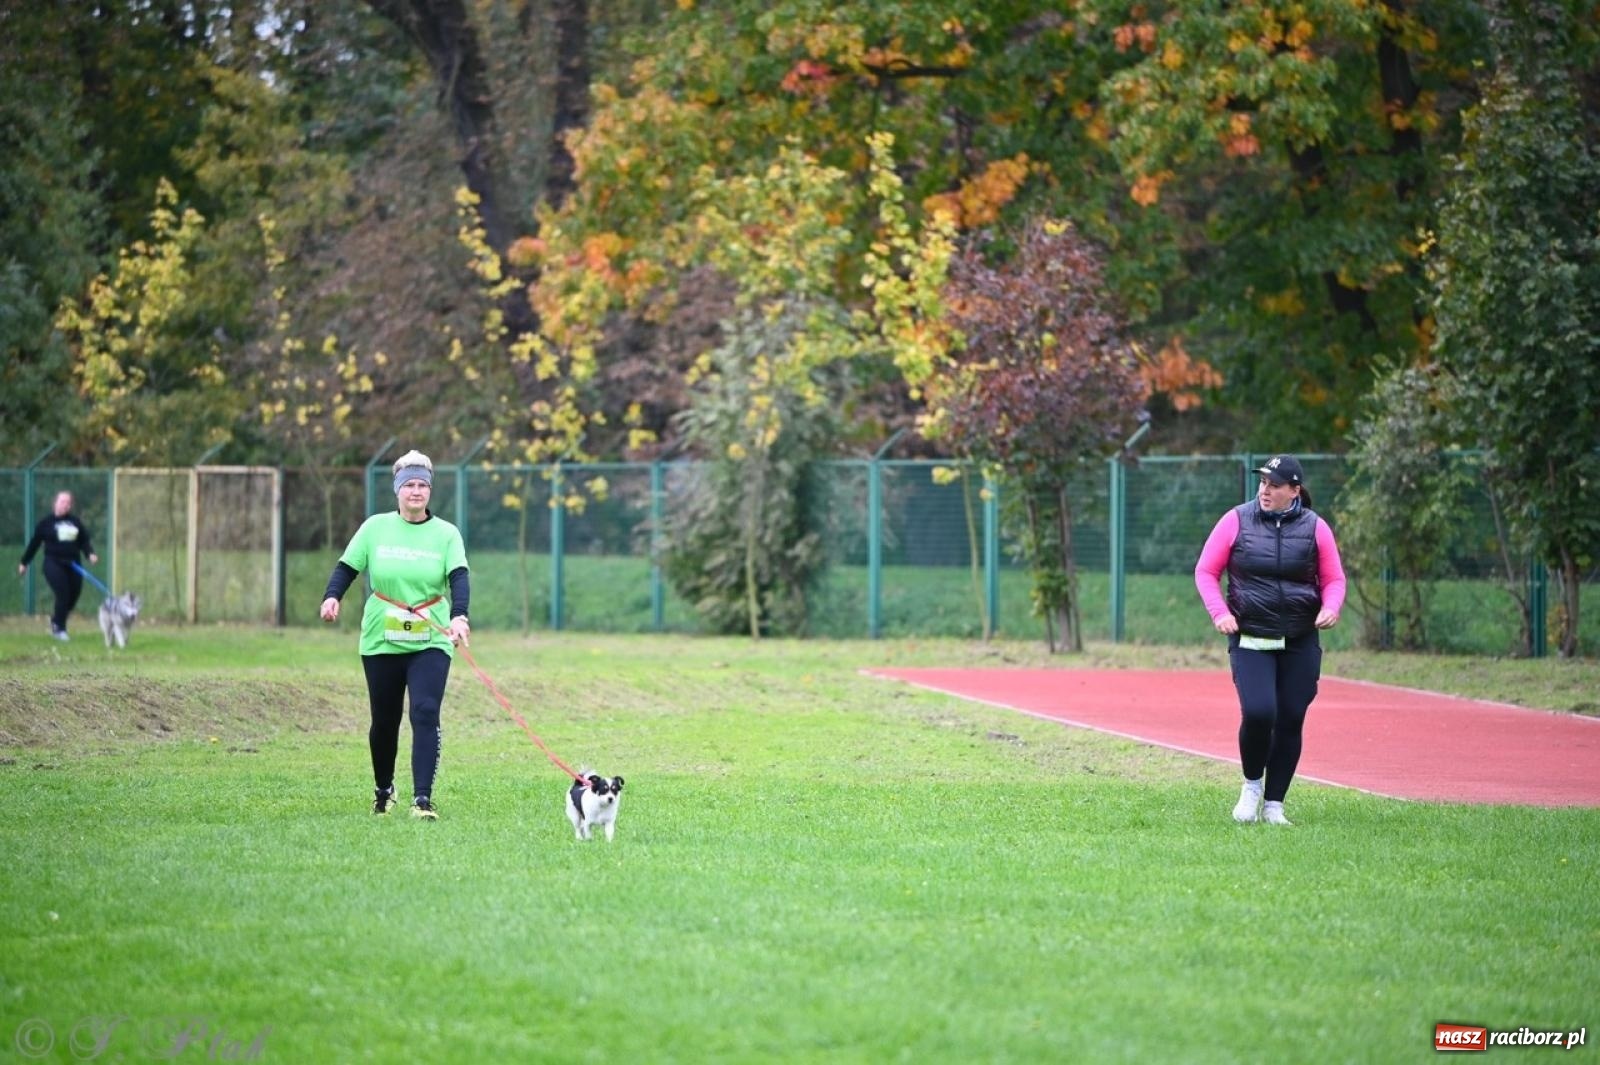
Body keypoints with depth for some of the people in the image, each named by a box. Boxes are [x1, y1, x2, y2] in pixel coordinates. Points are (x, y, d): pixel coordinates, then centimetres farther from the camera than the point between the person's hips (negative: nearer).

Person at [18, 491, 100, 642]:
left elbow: (84, 541, 11)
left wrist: (90, 554, -9)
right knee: (63, 594, -16)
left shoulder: (75, 522, 9)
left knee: (74, 596, 4)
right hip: (54, 563, -4)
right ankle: (59, 629, -3)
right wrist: (24, 563, 10)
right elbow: (34, 543, 6)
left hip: (72, 564, 4)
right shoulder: (47, 523, 0)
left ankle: (56, 618, 33)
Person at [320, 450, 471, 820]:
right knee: (384, 720, 10)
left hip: (431, 642, -1)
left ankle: (422, 798, -19)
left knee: (425, 713, -17)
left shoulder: (446, 533, 0)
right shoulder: (375, 528, 2)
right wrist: (332, 597, -17)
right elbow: (347, 567, 3)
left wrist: (459, 616, -29)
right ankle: (383, 790, 33)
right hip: (381, 641, 1)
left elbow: (458, 578, -11)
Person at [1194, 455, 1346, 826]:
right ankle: (1252, 785, 9)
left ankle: (1273, 805, 14)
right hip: (1250, 639, -2)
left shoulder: (1314, 527, 2)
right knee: (1258, 712, -18)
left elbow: (1334, 579, 10)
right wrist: (1219, 612, -11)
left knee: (1290, 722, 1)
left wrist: (1330, 607, -12)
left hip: (1300, 642, 2)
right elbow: (1206, 571, 4)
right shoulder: (1237, 521, -1)